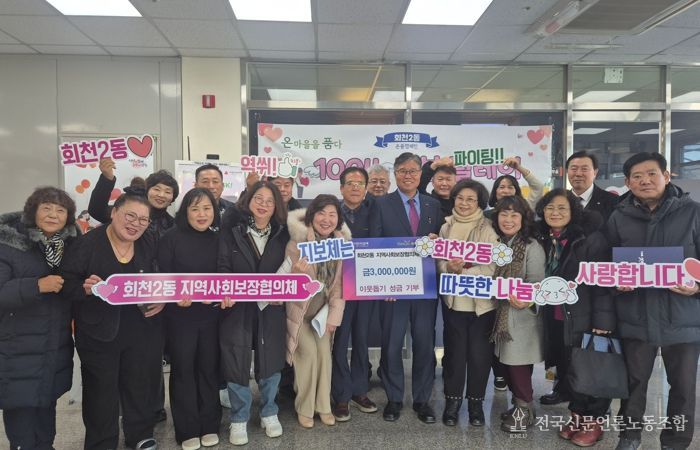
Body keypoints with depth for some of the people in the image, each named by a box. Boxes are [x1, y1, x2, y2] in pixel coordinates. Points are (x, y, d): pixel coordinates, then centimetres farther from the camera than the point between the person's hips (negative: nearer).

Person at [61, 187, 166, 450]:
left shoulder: (151, 242, 0)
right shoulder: (87, 243, -12)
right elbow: (65, 284, -9)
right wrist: (85, 288, -29)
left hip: (143, 330, 3)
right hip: (99, 333, -3)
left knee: (142, 386, 15)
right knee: (101, 391, 11)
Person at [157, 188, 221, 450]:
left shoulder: (218, 240, 7)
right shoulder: (171, 238, -6)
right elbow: (163, 275, -9)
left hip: (211, 315, 3)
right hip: (180, 315, -3)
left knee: (209, 368, 11)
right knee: (182, 370, 6)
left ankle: (209, 426, 25)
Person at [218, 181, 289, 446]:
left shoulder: (282, 234, 4)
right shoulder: (232, 230, -2)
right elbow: (222, 267, -5)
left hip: (271, 309, 2)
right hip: (237, 308, -2)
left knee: (270, 362, 11)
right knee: (236, 364, 4)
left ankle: (269, 414, 33)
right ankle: (239, 419, 24)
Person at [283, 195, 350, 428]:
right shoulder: (297, 241, -20)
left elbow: (340, 282, -1)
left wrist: (334, 315, -5)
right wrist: (296, 272, -40)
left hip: (322, 309, 4)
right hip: (299, 308, -3)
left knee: (324, 353, 3)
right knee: (308, 352, -9)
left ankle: (323, 406, 21)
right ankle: (304, 408, 11)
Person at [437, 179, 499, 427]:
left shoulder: (488, 230, -5)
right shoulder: (446, 227, 6)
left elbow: (492, 267, -10)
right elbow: (439, 262, 4)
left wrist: (462, 272, -20)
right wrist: (450, 268, -18)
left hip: (482, 301, -2)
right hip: (453, 300, 2)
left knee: (479, 352, 7)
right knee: (454, 351, 10)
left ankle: (476, 402, 25)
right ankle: (452, 401, 25)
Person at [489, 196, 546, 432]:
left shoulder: (532, 247, -12)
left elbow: (536, 283, -17)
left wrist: (527, 301, -37)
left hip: (522, 315, -6)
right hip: (501, 313, 6)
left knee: (518, 364, 0)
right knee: (507, 362, 14)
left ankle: (525, 410, 19)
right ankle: (519, 404, 32)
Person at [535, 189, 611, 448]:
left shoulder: (591, 240, -12)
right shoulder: (543, 241, 5)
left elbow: (602, 283, -14)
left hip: (583, 318, -5)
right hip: (554, 319, 6)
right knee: (565, 368, 14)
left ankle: (594, 421, 25)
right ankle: (577, 414, 32)